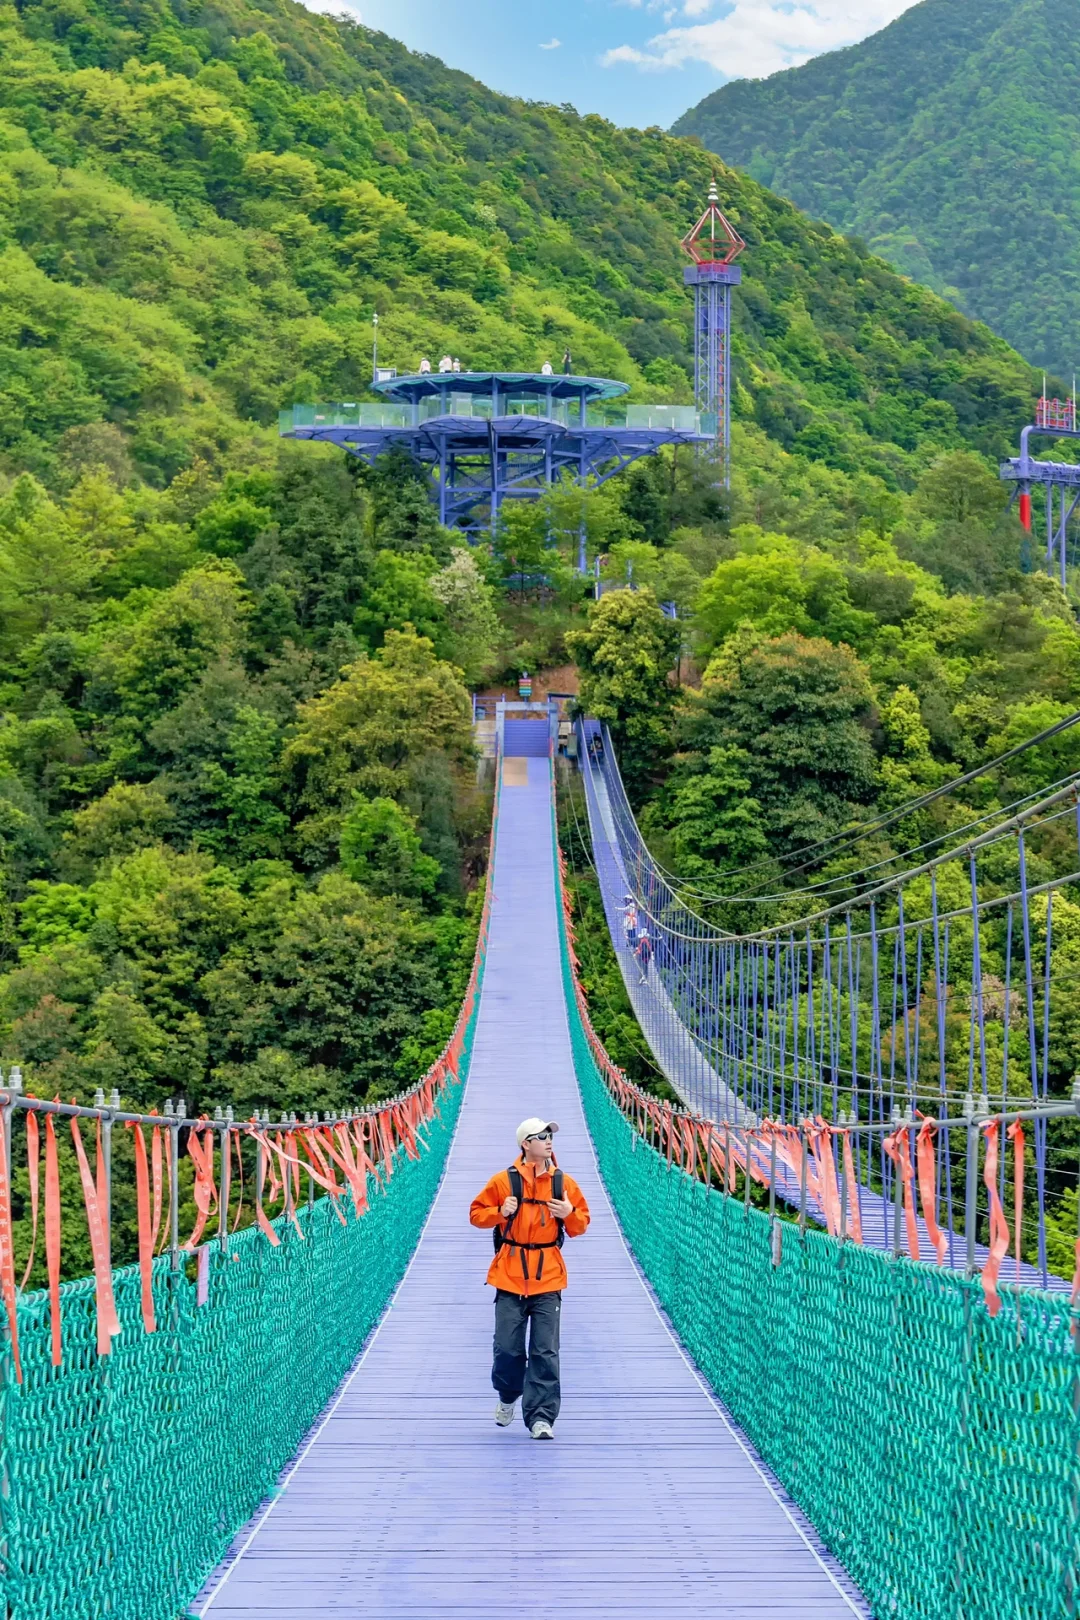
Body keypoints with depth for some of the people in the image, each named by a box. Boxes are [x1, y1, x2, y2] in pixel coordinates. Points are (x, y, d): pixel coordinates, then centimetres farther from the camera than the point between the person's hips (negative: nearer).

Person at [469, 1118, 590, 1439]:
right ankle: (508, 1396, 30)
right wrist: (500, 1212, -13)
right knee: (507, 1347, 1)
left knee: (545, 1352, -5)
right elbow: (476, 1213, 6)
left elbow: (581, 1224, 13)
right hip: (510, 1276, -1)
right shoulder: (503, 1181, 1)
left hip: (548, 1279, 1)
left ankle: (541, 1417, -2)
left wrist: (570, 1215, -9)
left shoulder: (564, 1183, 6)